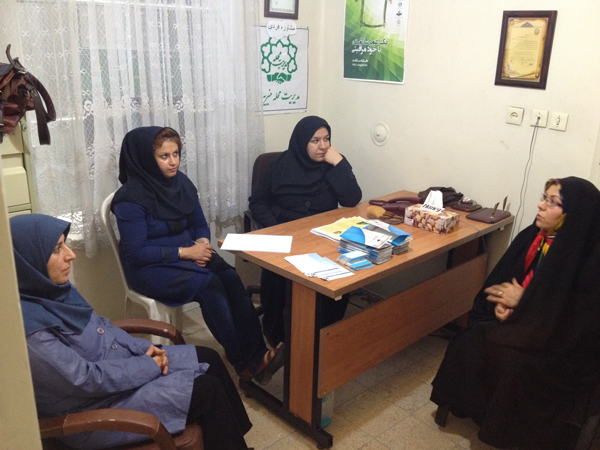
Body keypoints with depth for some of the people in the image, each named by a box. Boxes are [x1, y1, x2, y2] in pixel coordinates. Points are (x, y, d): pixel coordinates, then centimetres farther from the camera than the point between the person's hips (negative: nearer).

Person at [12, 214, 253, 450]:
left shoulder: (50, 288, -3)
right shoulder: (27, 326, -29)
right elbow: (86, 379, -25)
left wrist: (143, 348, -3)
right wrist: (149, 366, -14)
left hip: (113, 363, 9)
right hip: (93, 406, -8)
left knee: (209, 359, 5)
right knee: (208, 390, -12)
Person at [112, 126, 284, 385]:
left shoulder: (181, 182, 5)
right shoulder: (130, 198, -15)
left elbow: (200, 223, 14)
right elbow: (136, 252, -17)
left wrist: (203, 243, -9)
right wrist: (184, 252, -20)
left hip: (189, 253, 6)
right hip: (149, 268, -6)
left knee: (231, 278, -24)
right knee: (209, 284, -31)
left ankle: (257, 355, -28)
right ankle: (245, 362, -24)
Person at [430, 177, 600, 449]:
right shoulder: (533, 237, -2)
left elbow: (572, 323, -21)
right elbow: (499, 280, 5)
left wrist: (522, 301, -18)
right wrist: (501, 303, -15)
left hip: (560, 344, -5)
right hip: (518, 320, 6)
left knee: (514, 361, -27)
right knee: (470, 342, -15)